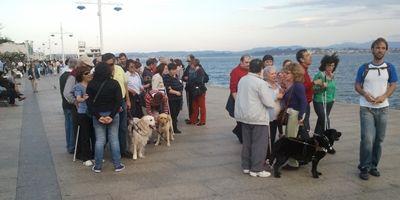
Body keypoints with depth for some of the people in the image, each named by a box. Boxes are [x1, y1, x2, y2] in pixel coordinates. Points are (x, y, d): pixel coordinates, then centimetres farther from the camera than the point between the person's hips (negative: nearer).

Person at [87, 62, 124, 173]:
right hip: (113, 114, -1)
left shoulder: (91, 84, -4)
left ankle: (98, 166, 12)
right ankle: (117, 165, 12)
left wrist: (97, 116, -7)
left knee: (99, 140, 7)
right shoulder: (114, 83, -6)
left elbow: (89, 102, -7)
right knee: (114, 139, 7)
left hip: (97, 115, 1)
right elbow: (118, 101, -11)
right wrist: (111, 116, -11)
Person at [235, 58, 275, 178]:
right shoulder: (260, 83, -15)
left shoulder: (242, 80, 6)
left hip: (243, 116, 7)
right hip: (258, 118, -7)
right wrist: (270, 93, 4)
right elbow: (269, 103, -15)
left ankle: (246, 166, 23)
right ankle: (256, 169, 6)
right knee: (259, 144, 2)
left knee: (247, 143, 16)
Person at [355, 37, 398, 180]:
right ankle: (364, 167, 1)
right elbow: (357, 86, 5)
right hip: (366, 108, -2)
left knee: (379, 139, 5)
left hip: (383, 108, 2)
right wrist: (365, 94, -15)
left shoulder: (390, 68, 6)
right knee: (367, 138, -11)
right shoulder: (364, 68, 3)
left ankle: (373, 166, 18)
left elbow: (393, 85, 5)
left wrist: (383, 96, -13)